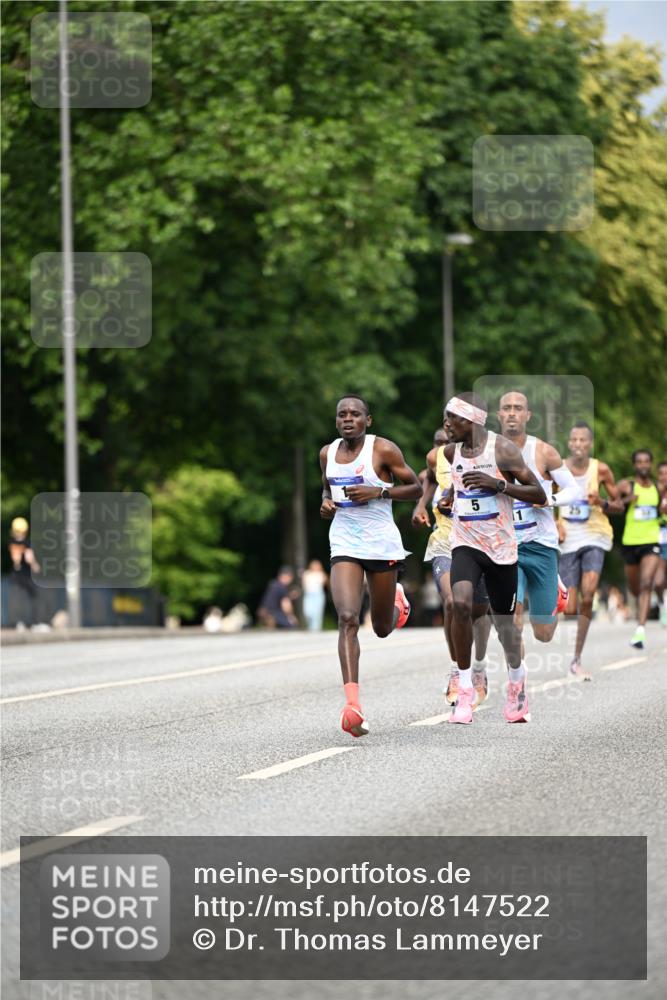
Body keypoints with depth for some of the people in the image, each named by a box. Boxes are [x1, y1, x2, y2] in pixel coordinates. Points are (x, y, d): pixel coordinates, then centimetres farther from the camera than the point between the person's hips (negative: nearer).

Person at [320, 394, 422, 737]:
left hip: (382, 544, -2)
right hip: (344, 545, 2)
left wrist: (379, 492, -17)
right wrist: (326, 504, 3)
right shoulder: (328, 454, 7)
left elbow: (416, 488, -3)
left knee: (382, 628, 11)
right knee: (347, 619, -20)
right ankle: (352, 703, -27)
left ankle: (397, 600, 50)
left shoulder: (383, 449, -7)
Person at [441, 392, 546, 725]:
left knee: (504, 619, 9)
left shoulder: (503, 449, -11)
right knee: (461, 603, -23)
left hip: (501, 547, -3)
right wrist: (451, 496, 11)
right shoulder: (453, 452, 6)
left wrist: (497, 484, -23)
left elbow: (539, 495, -12)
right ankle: (464, 690, -17)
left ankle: (517, 681, 38)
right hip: (465, 544, 3)